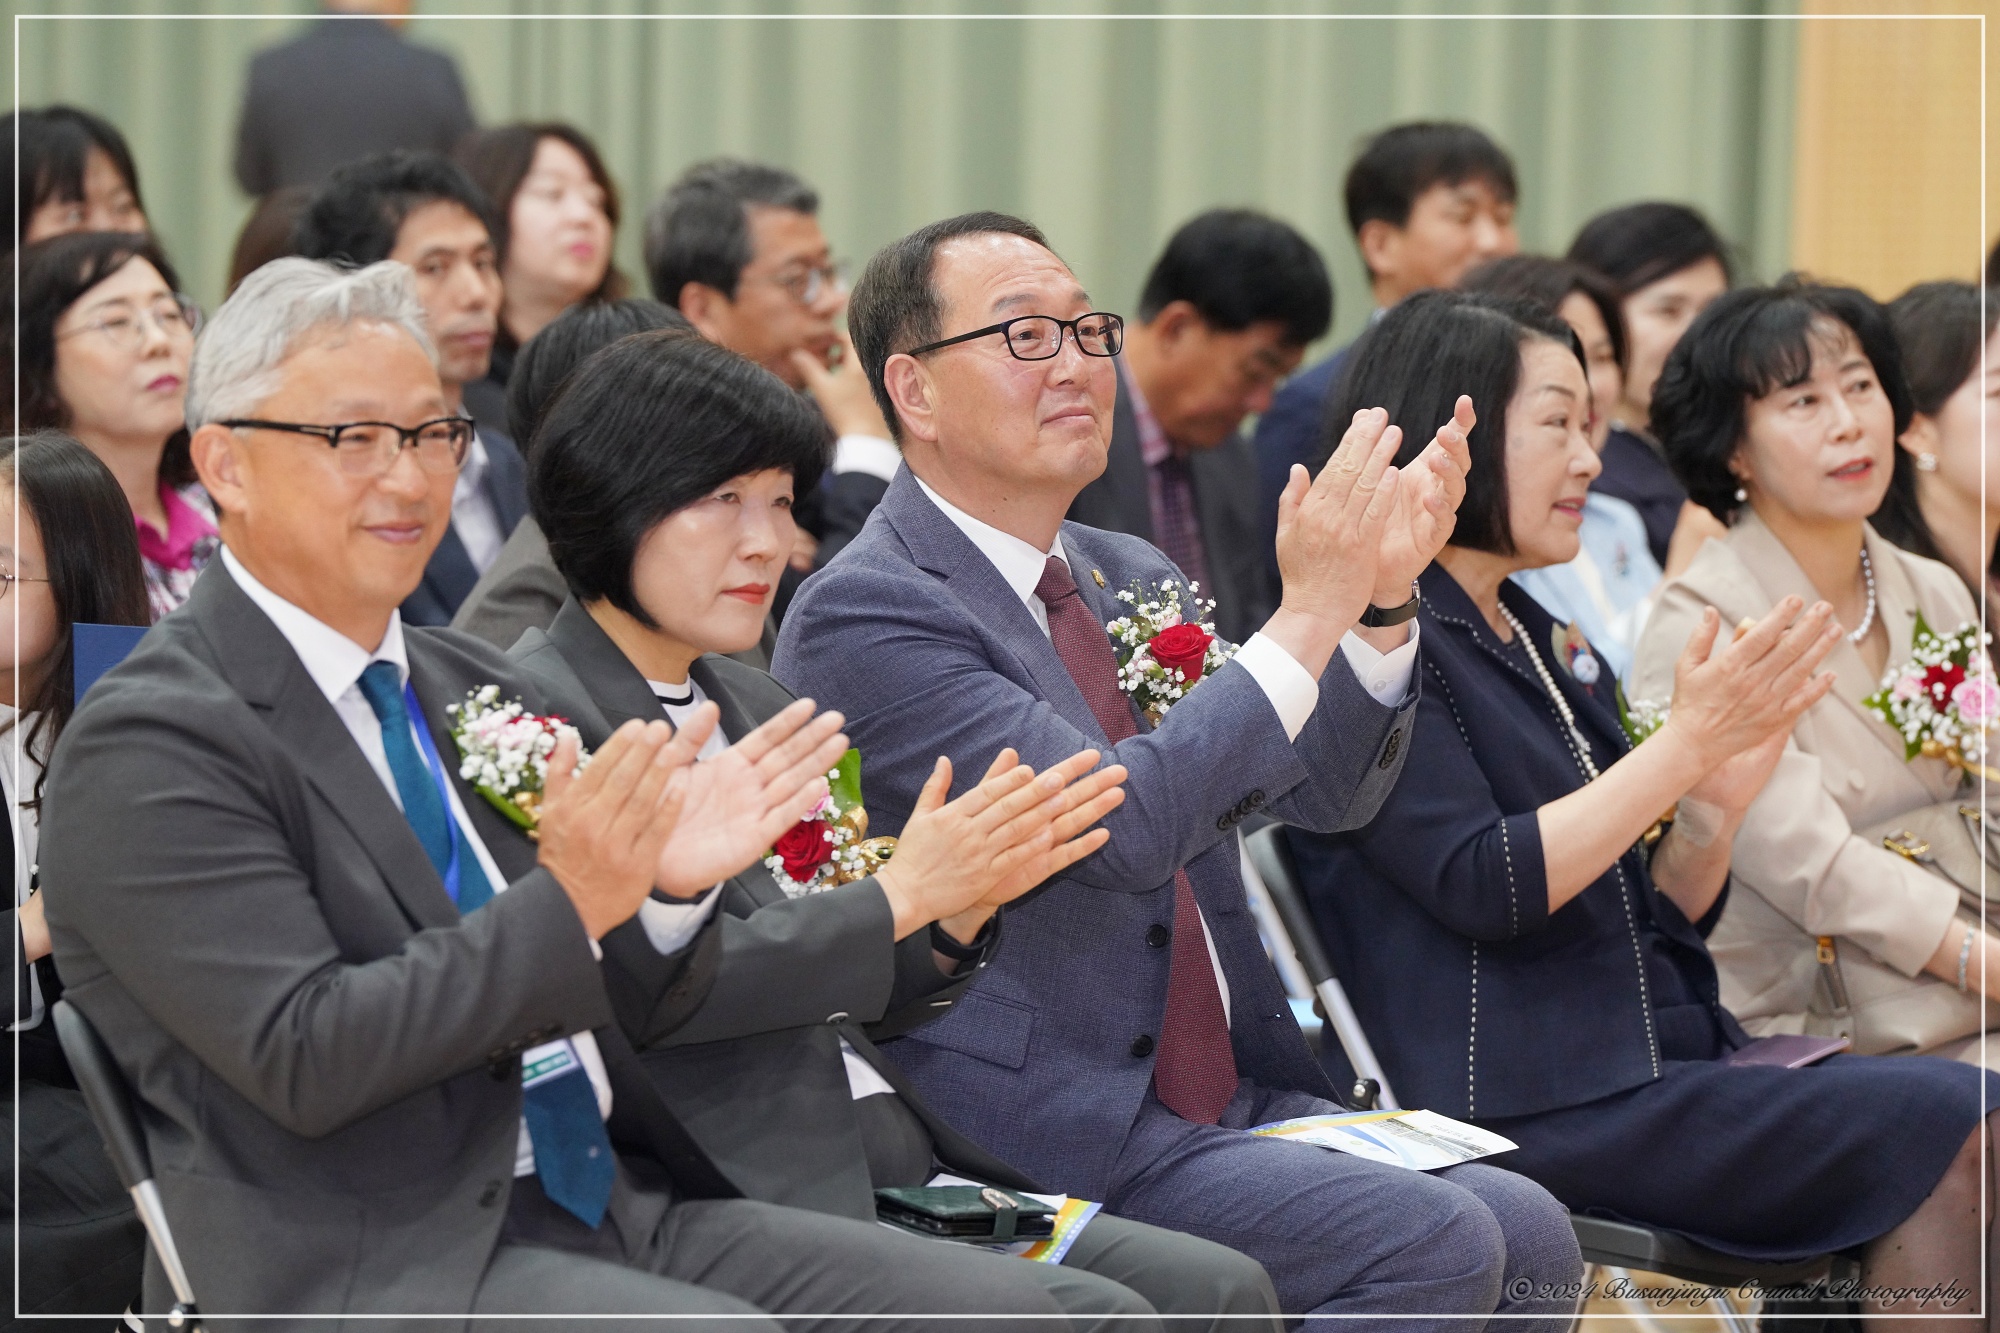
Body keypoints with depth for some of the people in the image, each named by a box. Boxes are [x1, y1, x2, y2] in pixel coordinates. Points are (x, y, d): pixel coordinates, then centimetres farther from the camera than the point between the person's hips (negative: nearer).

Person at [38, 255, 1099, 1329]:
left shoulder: (477, 693, 17)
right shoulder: (150, 747, -7)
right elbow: (302, 1057, -17)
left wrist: (667, 886, -4)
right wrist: (566, 905, -22)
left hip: (603, 1201, 8)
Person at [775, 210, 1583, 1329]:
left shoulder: (1133, 576, 17)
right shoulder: (860, 615, -10)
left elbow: (1327, 793, 16)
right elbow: (1114, 823, -22)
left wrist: (1382, 599, -2)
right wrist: (1309, 613, -19)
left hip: (1236, 1099, 8)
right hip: (1039, 1133, -8)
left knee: (1530, 1235, -13)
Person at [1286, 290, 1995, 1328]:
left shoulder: (1531, 641, 22)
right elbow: (1485, 888, -16)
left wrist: (1727, 788, 0)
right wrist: (1687, 742, -14)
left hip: (1658, 1066, 8)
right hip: (1518, 1109, -8)